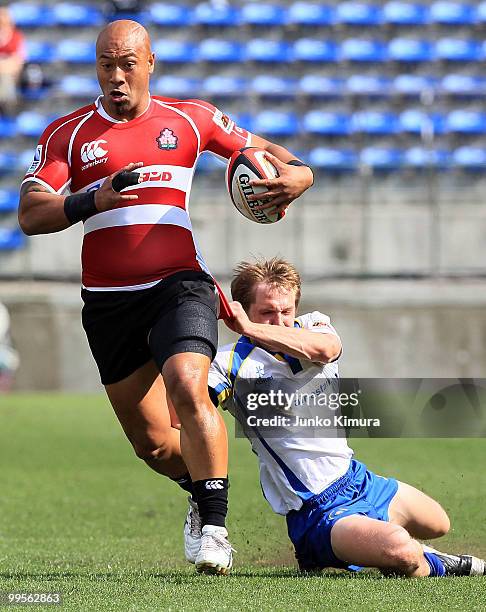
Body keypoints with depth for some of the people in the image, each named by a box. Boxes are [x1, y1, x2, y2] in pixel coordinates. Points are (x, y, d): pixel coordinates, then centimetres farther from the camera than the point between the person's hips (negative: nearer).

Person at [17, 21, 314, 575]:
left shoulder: (189, 119, 8)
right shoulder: (68, 134, 5)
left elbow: (260, 151, 18)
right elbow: (30, 215, -6)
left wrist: (293, 175, -6)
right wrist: (94, 200, -23)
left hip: (179, 284, -2)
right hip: (108, 300, 2)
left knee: (186, 387, -28)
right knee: (151, 442, 5)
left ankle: (213, 526, -22)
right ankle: (204, 494, 36)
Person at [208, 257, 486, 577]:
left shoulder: (313, 326, -1)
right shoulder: (233, 365, -17)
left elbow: (324, 348, -28)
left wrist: (250, 329, -33)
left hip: (358, 477, 8)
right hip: (317, 512, -8)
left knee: (439, 523, 27)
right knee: (400, 550, -30)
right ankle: (431, 568, 4)